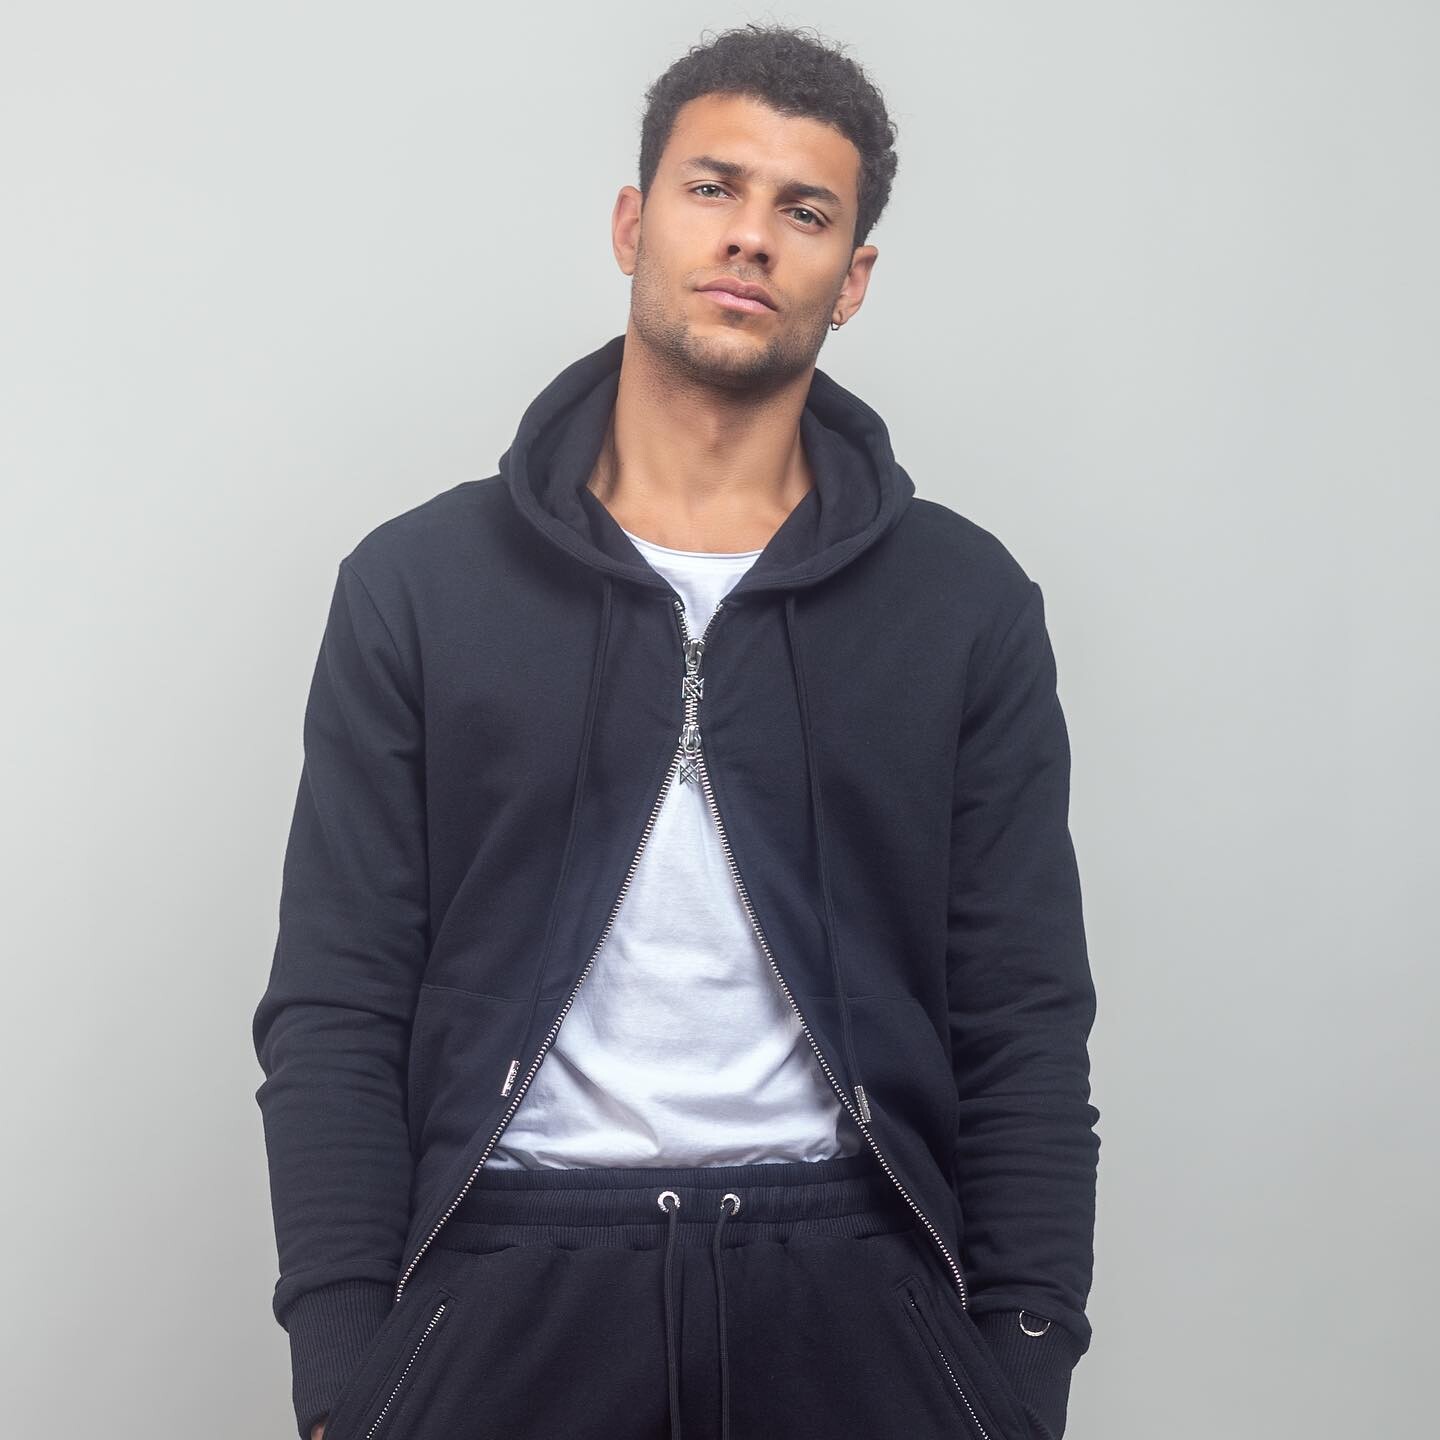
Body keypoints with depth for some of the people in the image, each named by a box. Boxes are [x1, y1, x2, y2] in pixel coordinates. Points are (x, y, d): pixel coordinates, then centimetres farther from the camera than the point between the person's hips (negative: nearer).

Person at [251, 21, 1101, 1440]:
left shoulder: (966, 602, 5)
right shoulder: (418, 584, 4)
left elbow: (1023, 1028, 3)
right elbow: (333, 1013, 1)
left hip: (848, 1296, 1)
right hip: (507, 1286, 0)